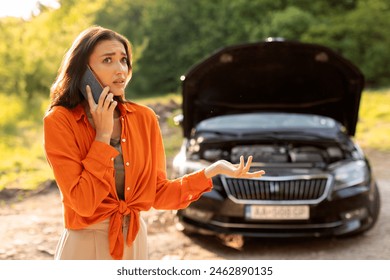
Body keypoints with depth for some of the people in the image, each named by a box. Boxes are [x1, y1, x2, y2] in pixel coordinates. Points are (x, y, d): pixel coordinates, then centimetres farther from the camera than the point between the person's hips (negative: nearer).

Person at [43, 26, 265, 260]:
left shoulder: (144, 118, -2)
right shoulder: (60, 121, -14)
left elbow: (158, 194, -1)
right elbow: (83, 202, -20)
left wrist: (211, 171, -11)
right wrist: (103, 135, -18)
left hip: (135, 241, 4)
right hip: (86, 247, -4)